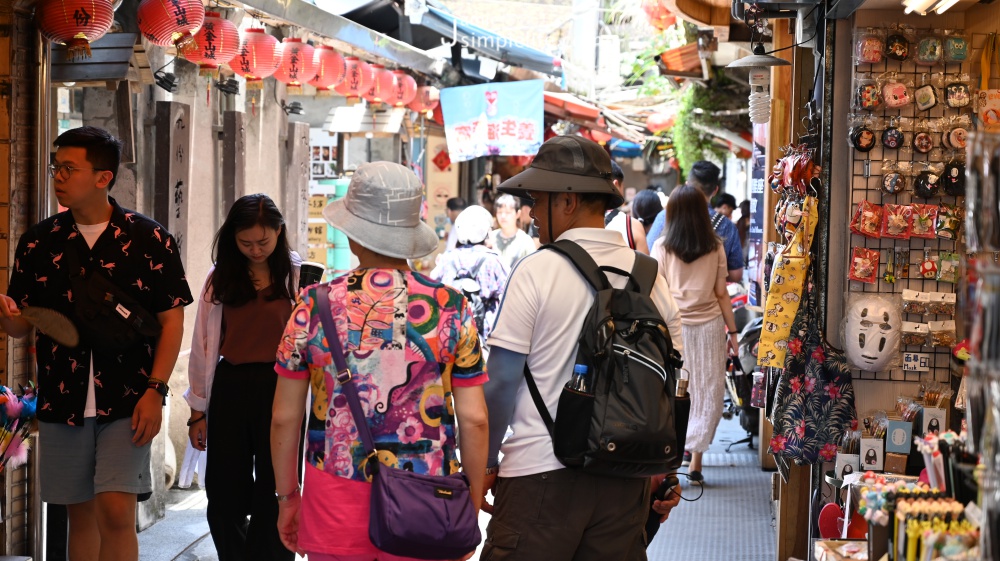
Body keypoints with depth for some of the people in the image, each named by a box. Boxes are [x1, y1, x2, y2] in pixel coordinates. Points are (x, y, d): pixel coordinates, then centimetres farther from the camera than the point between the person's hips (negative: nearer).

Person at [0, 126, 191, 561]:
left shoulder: (149, 239, -3)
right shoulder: (38, 243, 5)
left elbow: (172, 318, -2)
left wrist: (155, 390, -10)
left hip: (127, 403, -3)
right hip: (61, 403, 3)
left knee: (116, 511, -10)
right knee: (81, 514, 10)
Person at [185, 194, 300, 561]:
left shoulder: (299, 276, -1)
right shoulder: (221, 278, 8)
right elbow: (203, 347, 10)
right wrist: (198, 411, 9)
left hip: (279, 389, -3)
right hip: (230, 389, 3)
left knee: (273, 498, 3)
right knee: (224, 496, 7)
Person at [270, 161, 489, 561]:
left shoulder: (314, 306, -4)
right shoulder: (451, 308, -4)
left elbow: (284, 418, 1)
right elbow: (474, 420, -3)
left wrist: (287, 496, 14)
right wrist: (471, 509, 7)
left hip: (333, 500, 0)